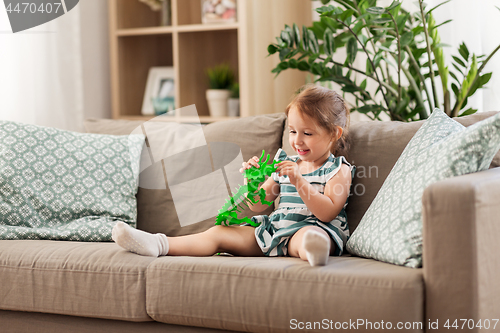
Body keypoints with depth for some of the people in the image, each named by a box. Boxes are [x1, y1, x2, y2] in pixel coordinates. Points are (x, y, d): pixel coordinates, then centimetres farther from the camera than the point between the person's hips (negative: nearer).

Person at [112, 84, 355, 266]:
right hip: (275, 228, 7)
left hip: (315, 228, -7)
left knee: (306, 236, -44)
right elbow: (257, 205, 20)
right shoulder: (285, 164, 20)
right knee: (219, 233, -5)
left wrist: (299, 181, -21)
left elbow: (327, 213, -14)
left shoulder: (339, 170, 1)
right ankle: (157, 245, -13)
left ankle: (313, 249, -81)